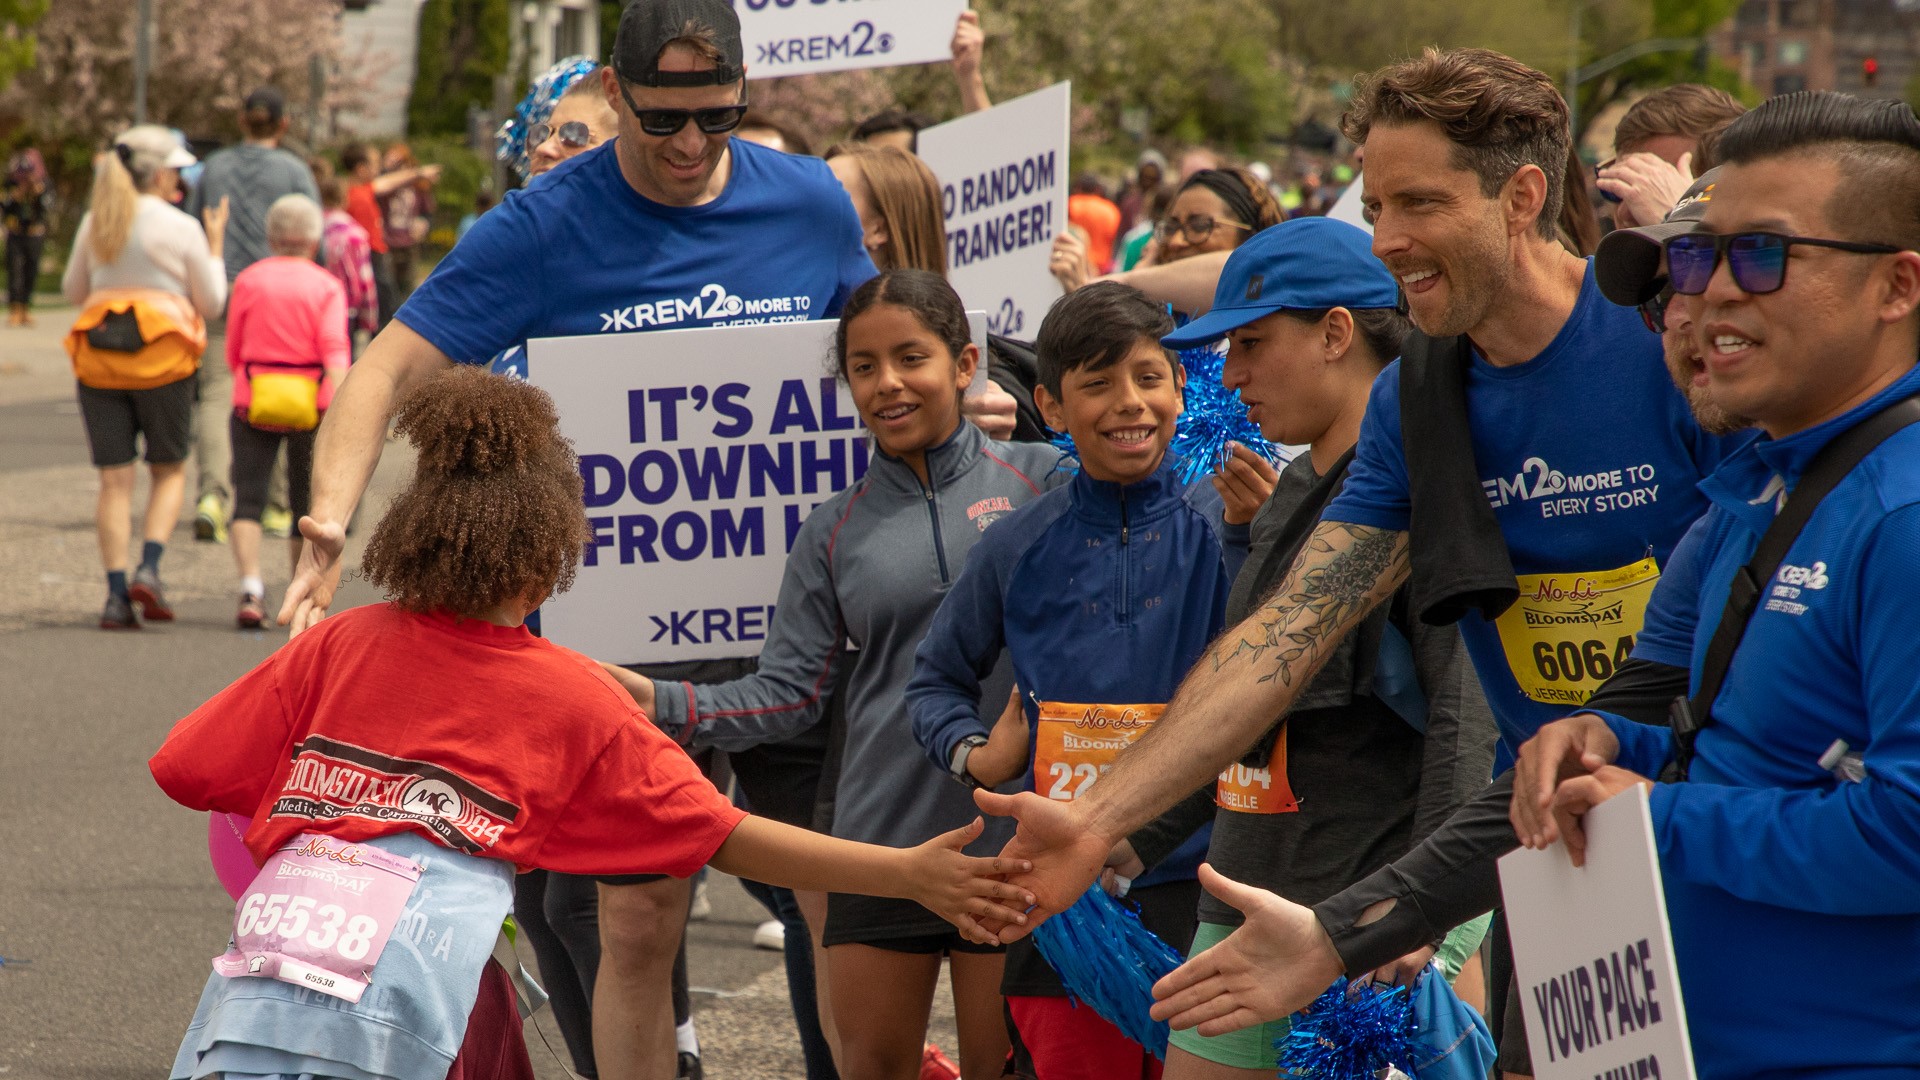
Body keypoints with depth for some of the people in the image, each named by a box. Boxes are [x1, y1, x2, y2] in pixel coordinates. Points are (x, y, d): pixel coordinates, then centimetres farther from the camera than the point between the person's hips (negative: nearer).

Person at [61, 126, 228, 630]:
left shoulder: (94, 223, 5)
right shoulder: (181, 228, -6)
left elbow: (73, 290, 17)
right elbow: (211, 303, 1)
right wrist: (215, 245, 13)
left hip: (99, 361, 3)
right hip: (161, 360, -3)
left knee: (114, 479, 4)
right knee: (169, 471, 13)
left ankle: (116, 594, -2)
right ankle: (149, 569, -7)